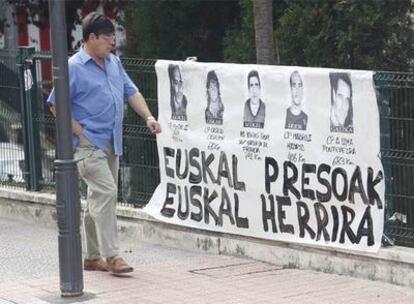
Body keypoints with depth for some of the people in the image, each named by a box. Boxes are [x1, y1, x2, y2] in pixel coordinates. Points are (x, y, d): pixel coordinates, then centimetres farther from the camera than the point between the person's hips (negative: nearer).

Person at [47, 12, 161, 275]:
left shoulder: (114, 63, 14)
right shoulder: (74, 67, -10)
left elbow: (132, 92, 17)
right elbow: (56, 104, -10)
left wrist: (148, 117, 1)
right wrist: (80, 132, -13)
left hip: (112, 143, 8)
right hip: (89, 143, -8)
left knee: (99, 198, 12)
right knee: (106, 192, -17)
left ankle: (93, 256, 20)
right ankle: (111, 255, -15)